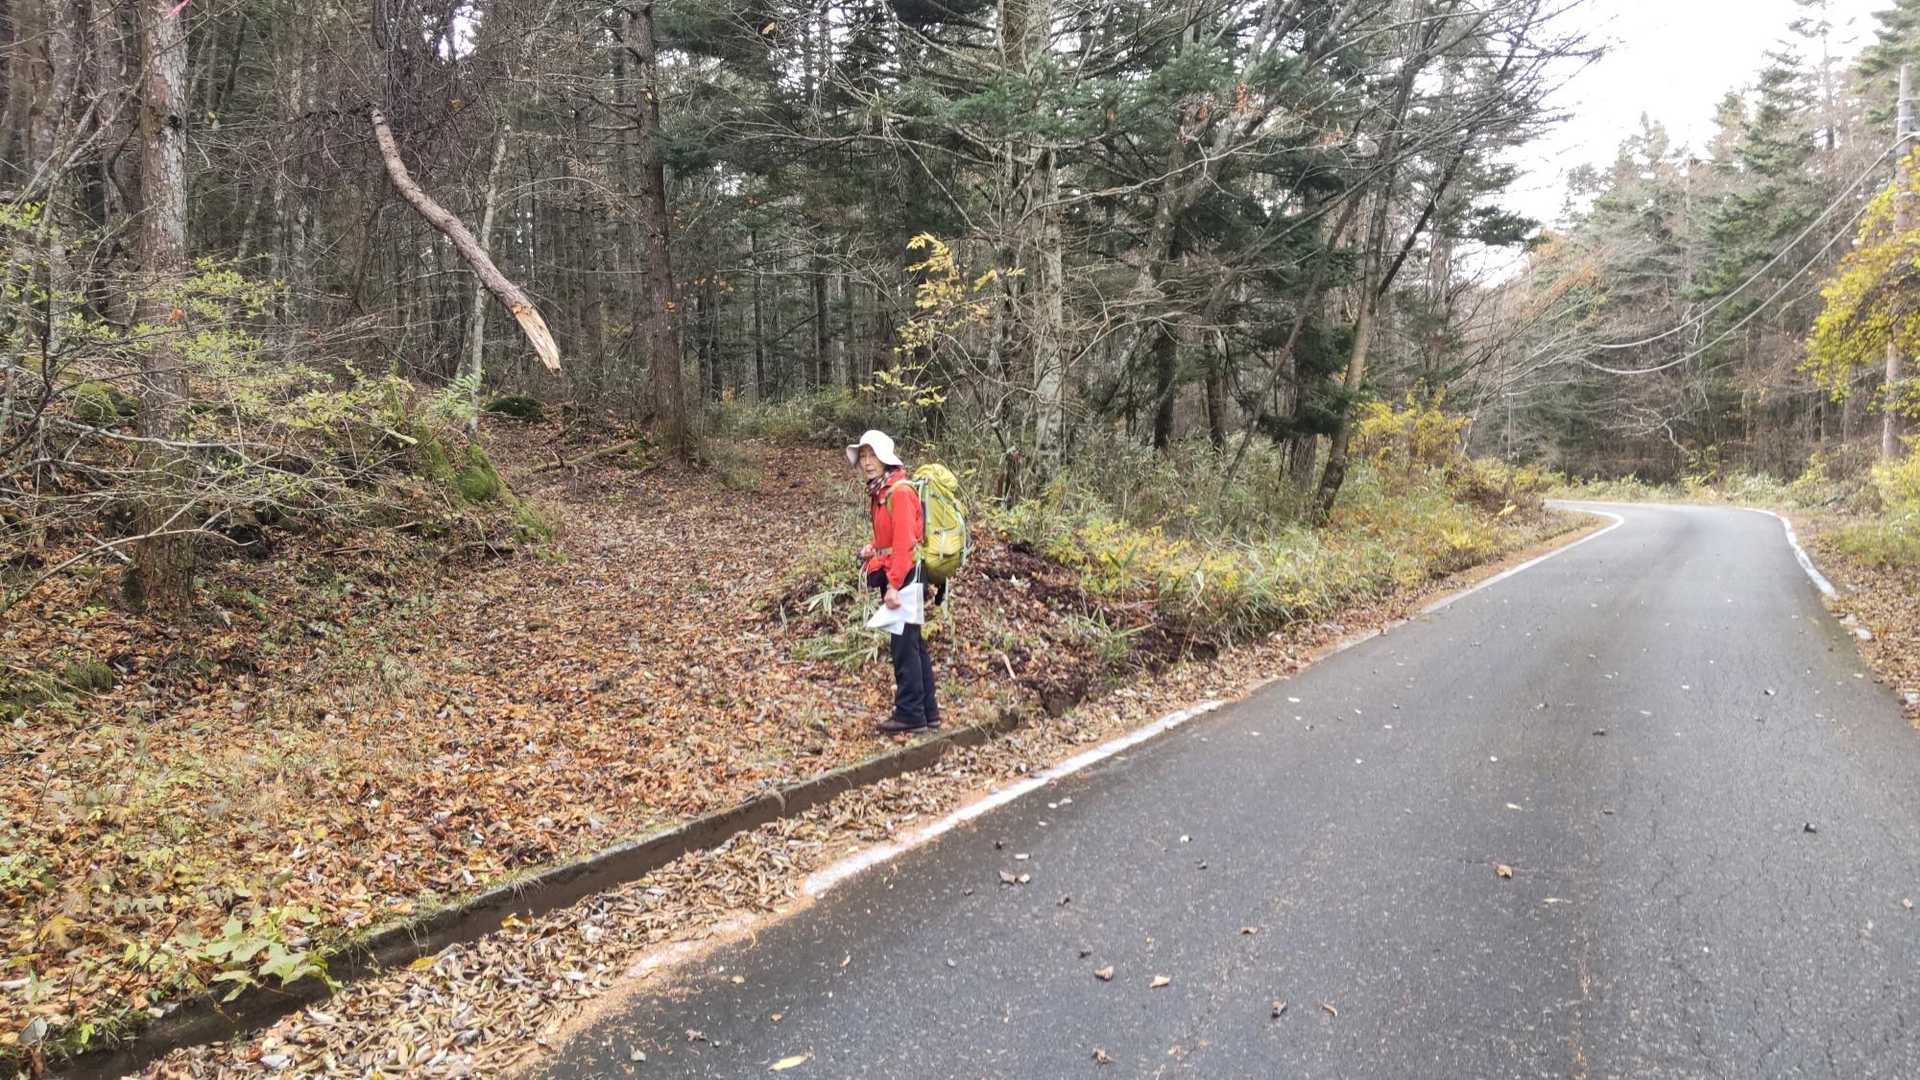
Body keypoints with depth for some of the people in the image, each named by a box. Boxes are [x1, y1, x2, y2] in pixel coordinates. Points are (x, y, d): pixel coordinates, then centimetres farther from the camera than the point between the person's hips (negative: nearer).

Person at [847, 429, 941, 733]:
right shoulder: (879, 492, 15)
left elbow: (904, 541, -22)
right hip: (895, 577, 10)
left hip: (905, 576, -10)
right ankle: (927, 711, 21)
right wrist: (874, 549, 9)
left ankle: (910, 713, 0)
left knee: (904, 645, -6)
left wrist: (894, 585, -25)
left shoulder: (900, 491, -15)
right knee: (913, 644, 13)